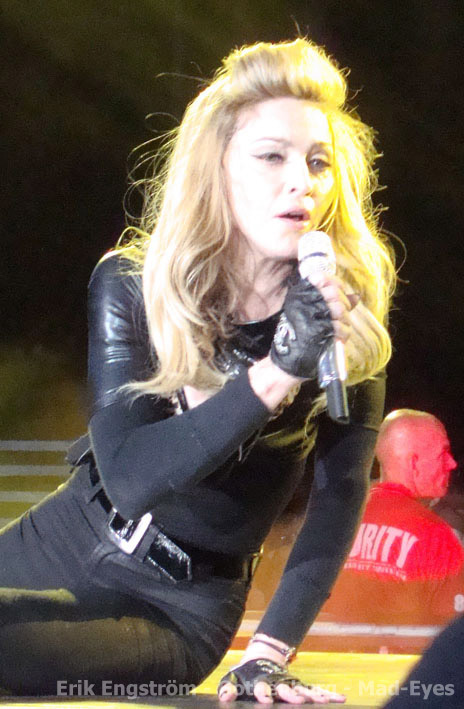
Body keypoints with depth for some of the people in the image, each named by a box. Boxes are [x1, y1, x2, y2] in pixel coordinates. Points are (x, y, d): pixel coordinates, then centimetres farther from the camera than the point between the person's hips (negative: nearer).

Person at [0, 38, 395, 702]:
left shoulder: (345, 315, -10)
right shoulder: (131, 286, -10)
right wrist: (276, 374, -34)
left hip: (184, 610, -3)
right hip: (59, 551, 3)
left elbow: (340, 497, -8)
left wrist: (268, 654, -19)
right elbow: (128, 474, -23)